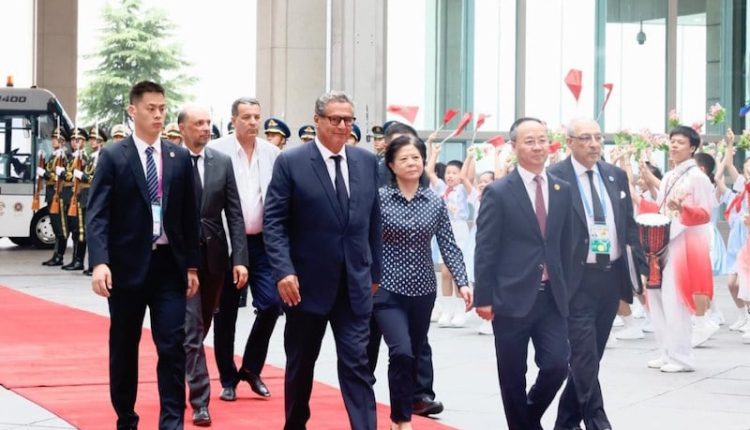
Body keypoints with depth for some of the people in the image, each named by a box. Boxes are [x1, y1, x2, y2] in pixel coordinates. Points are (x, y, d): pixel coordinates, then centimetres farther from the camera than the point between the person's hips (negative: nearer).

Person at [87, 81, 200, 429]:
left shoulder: (179, 158, 8)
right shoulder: (113, 156, -2)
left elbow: (189, 215, 11)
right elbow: (97, 214, -9)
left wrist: (192, 265, 6)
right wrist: (99, 262, -21)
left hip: (169, 263, 2)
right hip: (127, 264, -2)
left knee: (173, 346, -5)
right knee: (124, 347, 9)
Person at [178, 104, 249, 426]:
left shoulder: (222, 162, 4)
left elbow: (234, 214, 3)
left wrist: (239, 258, -4)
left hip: (214, 255, 4)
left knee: (201, 327, 15)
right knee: (191, 329, -6)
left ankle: (180, 379, 34)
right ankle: (200, 401, -5)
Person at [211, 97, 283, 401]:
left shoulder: (272, 153, 3)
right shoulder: (215, 151, -7)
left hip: (262, 242, 2)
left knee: (271, 304, -7)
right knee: (225, 313, 6)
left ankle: (251, 368, 14)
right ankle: (228, 379, 19)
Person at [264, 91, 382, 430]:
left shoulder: (367, 162, 7)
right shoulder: (290, 162, -6)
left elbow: (373, 221, 12)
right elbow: (274, 221, -9)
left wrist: (374, 271, 12)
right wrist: (283, 271, -18)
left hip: (355, 283, 2)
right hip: (307, 281, -2)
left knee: (357, 364, -3)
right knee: (300, 364, 12)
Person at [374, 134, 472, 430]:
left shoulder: (435, 203, 2)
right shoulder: (379, 198, -6)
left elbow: (448, 245, 0)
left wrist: (462, 282, -11)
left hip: (422, 290, 4)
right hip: (387, 289, -4)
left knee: (413, 356, 12)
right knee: (401, 352, -17)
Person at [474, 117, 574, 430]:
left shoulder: (563, 190, 8)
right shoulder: (498, 192, -6)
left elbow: (565, 245, 13)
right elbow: (485, 249, -6)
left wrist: (565, 289, 11)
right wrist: (483, 297, -9)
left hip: (552, 298, 4)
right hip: (512, 299, -3)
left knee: (557, 365, -3)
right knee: (513, 376, 4)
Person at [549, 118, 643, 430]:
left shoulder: (616, 176, 10)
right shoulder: (554, 178, -8)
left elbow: (630, 226, 13)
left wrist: (639, 271, 8)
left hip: (612, 276, 6)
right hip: (578, 279, -6)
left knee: (592, 355, 12)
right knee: (584, 356, -8)